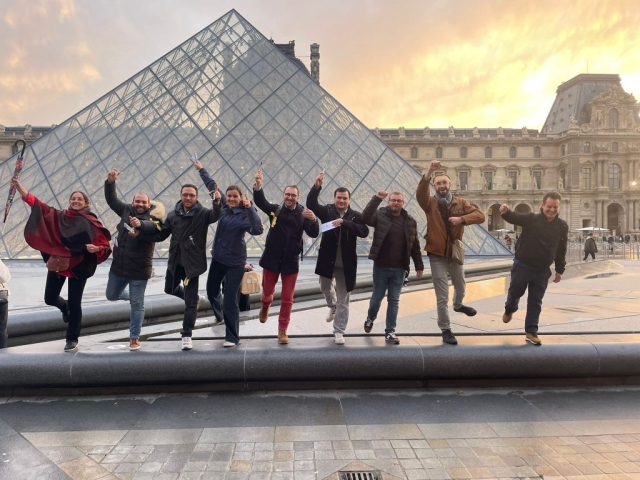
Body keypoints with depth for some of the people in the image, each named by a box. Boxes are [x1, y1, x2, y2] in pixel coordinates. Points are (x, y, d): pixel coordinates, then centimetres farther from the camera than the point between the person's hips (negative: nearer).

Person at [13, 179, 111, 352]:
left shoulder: (92, 222, -5)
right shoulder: (58, 216, 4)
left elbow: (105, 245, -7)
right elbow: (37, 204, -3)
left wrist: (96, 248, -29)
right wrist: (20, 186, -10)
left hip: (78, 267, -3)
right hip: (58, 264, 4)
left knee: (75, 304, -1)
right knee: (50, 299, 9)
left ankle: (72, 339, 14)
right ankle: (64, 307, 47)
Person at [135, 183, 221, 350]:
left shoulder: (202, 213, -11)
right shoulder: (173, 214, 3)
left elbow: (215, 216, -32)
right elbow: (160, 233, 8)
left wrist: (217, 203, -53)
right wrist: (142, 225, -6)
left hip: (193, 263, -5)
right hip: (175, 262, 5)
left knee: (190, 303, 0)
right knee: (170, 289, 27)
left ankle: (186, 335, 15)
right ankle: (195, 298, 50)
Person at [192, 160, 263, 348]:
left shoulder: (245, 214, -15)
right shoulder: (223, 206, 0)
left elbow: (258, 230, -33)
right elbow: (212, 185, 11)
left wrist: (250, 208, -35)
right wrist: (201, 169, 19)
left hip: (235, 262, -6)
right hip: (218, 258, 6)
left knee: (230, 299, -4)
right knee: (211, 291, 21)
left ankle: (232, 337, 9)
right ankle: (220, 315, 51)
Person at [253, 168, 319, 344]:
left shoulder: (303, 214, -6)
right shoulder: (275, 209, -4)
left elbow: (314, 234, -12)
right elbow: (260, 202, -19)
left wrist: (313, 220, -31)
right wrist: (258, 185, -37)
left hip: (291, 260, 0)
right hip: (272, 258, 1)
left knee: (287, 298, 6)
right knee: (267, 292, 15)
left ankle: (282, 331, 20)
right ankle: (265, 308, 51)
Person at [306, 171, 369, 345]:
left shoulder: (356, 216, -5)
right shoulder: (327, 211, -3)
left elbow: (364, 232, -21)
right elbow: (311, 204, -17)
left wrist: (344, 222, -32)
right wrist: (317, 186, -30)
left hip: (346, 263, -1)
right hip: (327, 260, 1)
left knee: (343, 300, 7)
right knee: (325, 288, 23)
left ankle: (339, 331, 19)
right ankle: (332, 306, 55)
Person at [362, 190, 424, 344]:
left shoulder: (410, 221, 4)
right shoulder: (380, 215, -4)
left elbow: (415, 245, 7)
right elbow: (366, 217, -25)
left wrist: (418, 265, 7)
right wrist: (376, 198, -31)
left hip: (399, 269, 2)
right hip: (381, 267, -2)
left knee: (394, 300, 6)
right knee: (377, 297, 11)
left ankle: (390, 332, 16)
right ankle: (370, 318, 40)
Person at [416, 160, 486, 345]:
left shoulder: (460, 202, 0)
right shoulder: (430, 203, -6)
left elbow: (480, 215, -10)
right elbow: (420, 193, -28)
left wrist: (461, 219, -26)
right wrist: (429, 172, -40)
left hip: (455, 253, 3)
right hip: (437, 255, -3)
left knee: (461, 287, 27)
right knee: (442, 297, 2)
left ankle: (458, 305, 59)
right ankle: (446, 330, 16)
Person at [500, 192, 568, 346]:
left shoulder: (562, 226, -2)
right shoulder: (531, 219, -13)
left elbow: (561, 250, 6)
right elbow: (514, 218, -29)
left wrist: (559, 270, 10)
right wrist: (506, 212, -52)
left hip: (542, 271, 2)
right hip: (522, 266, -2)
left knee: (535, 302, 7)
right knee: (515, 292, 16)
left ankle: (531, 332, 17)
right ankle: (509, 310, 49)